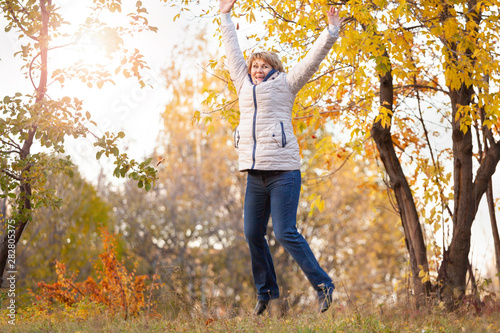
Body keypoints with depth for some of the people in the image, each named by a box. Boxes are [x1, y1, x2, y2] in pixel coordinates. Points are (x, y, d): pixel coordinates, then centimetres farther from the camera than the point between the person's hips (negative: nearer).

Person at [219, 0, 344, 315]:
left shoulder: (285, 83, 8)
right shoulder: (245, 84, 20)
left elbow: (313, 59, 3)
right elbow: (233, 51, 30)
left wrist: (331, 32, -4)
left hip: (283, 171, -6)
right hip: (255, 173, 6)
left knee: (286, 233, -11)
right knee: (253, 234, 5)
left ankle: (323, 285, 0)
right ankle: (266, 291, 21)